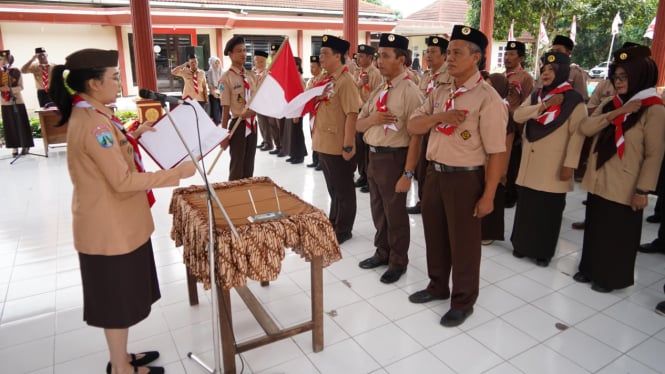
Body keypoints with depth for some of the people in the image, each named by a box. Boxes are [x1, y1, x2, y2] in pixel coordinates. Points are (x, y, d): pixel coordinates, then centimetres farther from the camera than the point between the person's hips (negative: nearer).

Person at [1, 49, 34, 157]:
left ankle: (25, 146, 15)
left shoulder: (16, 71, -5)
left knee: (21, 124, 3)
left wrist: (10, 89, -21)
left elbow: (21, 87, -7)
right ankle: (15, 147, 12)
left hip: (17, 102, -3)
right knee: (10, 126, 5)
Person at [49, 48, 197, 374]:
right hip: (110, 227, -10)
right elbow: (122, 180, -27)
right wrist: (177, 173, -24)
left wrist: (131, 135, 11)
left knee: (121, 296, 21)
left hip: (114, 222, 10)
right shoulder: (93, 123, -24)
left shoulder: (88, 115, 8)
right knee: (117, 299, 7)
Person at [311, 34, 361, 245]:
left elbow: (352, 114, -20)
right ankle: (333, 224, 33)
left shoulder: (345, 80, -14)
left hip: (338, 147, -8)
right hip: (324, 145, 8)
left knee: (343, 190, 7)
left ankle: (343, 230, 20)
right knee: (332, 189, 19)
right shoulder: (326, 80, 11)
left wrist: (348, 146, -21)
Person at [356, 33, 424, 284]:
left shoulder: (410, 91, -14)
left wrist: (408, 173, -21)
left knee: (395, 214, 6)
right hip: (373, 156, 8)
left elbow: (416, 135, -19)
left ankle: (398, 262, 25)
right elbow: (358, 125, 13)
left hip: (393, 158, -8)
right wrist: (372, 119, -11)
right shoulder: (379, 91, 11)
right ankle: (382, 253, 38)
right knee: (378, 211, 19)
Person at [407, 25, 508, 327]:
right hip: (434, 172, 7)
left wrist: (488, 196, -16)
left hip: (465, 178, -7)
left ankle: (463, 301, 30)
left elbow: (495, 152, -16)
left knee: (463, 242, 8)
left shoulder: (487, 98, -14)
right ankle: (437, 286, 42)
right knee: (434, 235, 20)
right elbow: (413, 125, 3)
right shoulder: (439, 92, 8)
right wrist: (439, 117, -16)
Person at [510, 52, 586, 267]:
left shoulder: (574, 100, -6)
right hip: (530, 163, 5)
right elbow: (518, 116, -5)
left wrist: (569, 164, -14)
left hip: (553, 166, -4)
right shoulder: (535, 96, 10)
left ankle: (543, 251, 18)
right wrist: (543, 106, -15)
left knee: (549, 210, 4)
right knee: (526, 206, 10)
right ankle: (523, 244, 24)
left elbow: (577, 135, -10)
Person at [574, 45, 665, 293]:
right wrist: (616, 113, -17)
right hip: (598, 182, 6)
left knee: (617, 235, 7)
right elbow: (586, 128, -6)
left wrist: (643, 190, -14)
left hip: (624, 187, -6)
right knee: (594, 229, 16)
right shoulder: (609, 104, 9)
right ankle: (591, 269, 32)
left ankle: (610, 277, 24)